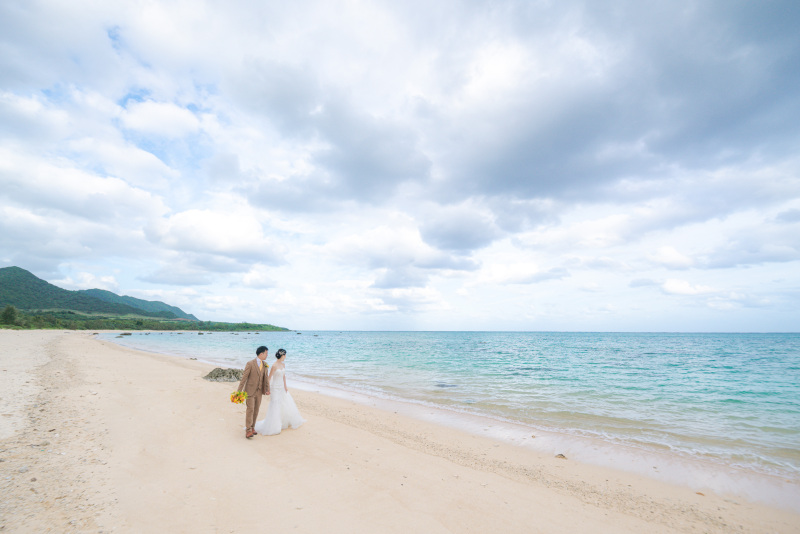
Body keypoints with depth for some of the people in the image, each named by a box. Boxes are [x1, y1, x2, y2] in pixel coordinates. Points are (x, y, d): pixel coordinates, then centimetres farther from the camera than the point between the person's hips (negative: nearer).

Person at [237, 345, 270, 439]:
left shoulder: (264, 364, 3)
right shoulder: (250, 364, -15)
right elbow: (244, 378, -14)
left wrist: (267, 389, 5)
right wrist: (239, 391, -13)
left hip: (259, 392, 5)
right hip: (250, 391, -5)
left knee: (256, 410, 10)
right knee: (250, 409, -8)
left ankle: (252, 427, 24)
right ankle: (248, 430, 1)